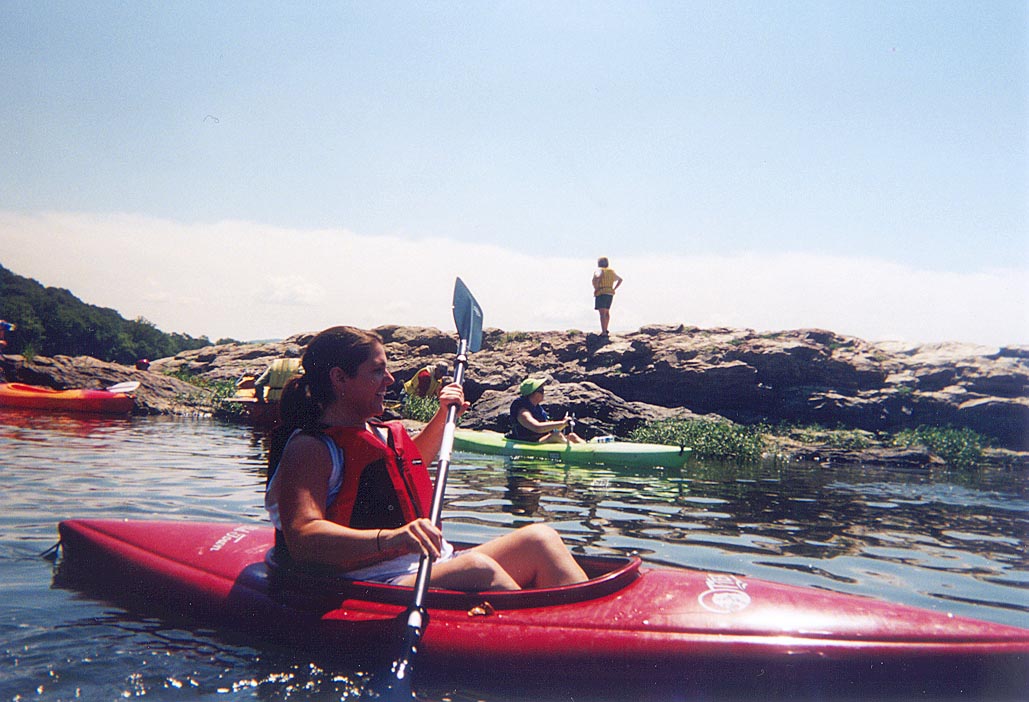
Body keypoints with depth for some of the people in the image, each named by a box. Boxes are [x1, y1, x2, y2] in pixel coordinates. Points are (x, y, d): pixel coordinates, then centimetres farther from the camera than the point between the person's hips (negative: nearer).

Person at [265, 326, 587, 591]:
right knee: (478, 568, -33)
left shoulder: (384, 433, 19)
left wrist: (443, 416, 32)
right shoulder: (309, 448, -9)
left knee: (539, 539, -8)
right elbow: (302, 541, -26)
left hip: (437, 567, 9)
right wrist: (390, 539, -39)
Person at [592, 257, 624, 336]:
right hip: (610, 294, 7)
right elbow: (620, 279, 21)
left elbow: (598, 276, -29)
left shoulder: (598, 270, -6)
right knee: (607, 312, 21)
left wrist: (596, 288, -18)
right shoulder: (611, 271, 14)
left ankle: (604, 332, -19)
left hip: (601, 294, -7)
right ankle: (605, 329, 29)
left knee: (602, 313, -11)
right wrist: (614, 289, 17)